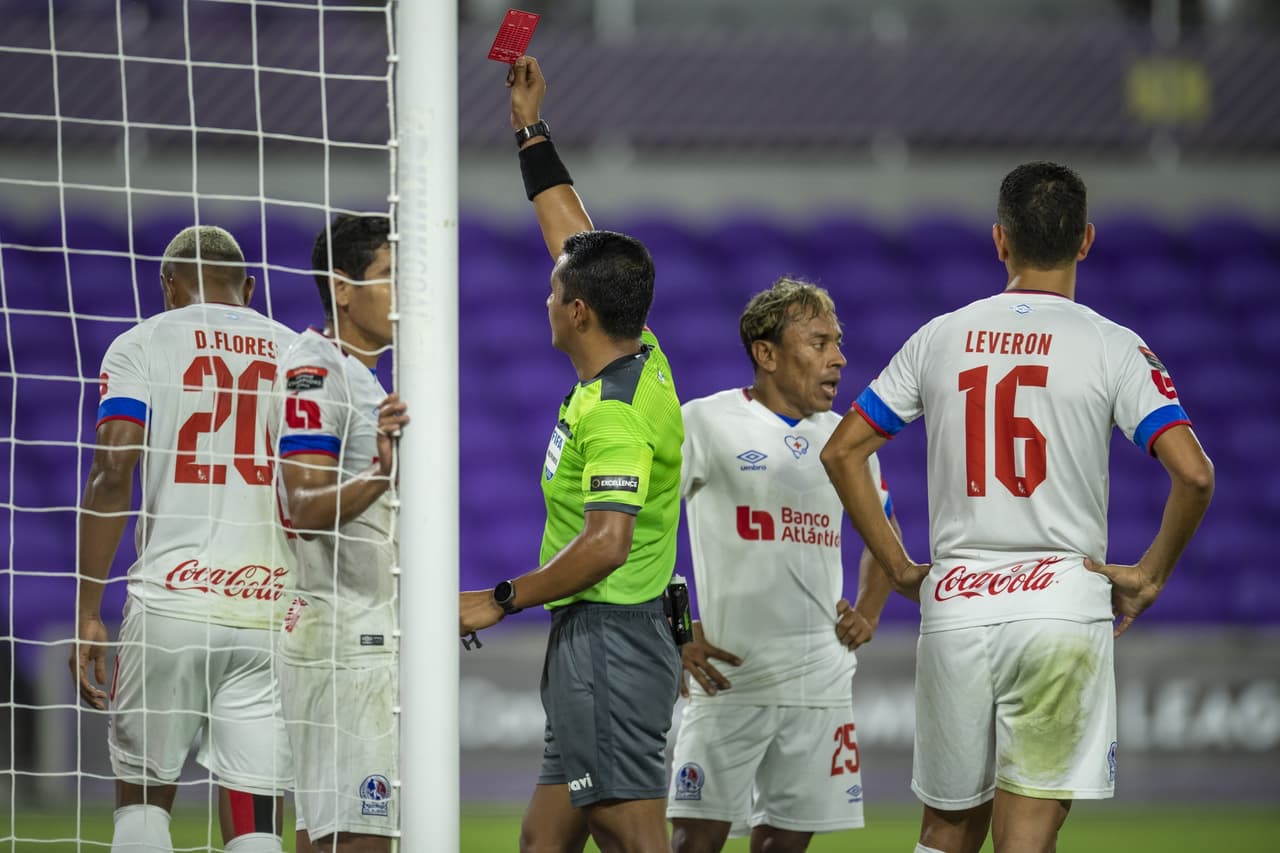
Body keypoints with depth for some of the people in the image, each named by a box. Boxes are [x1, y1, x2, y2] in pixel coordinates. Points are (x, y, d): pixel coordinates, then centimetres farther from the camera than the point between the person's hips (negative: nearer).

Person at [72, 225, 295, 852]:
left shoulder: (143, 346, 5)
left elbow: (111, 475, -5)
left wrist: (88, 612, -6)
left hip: (172, 600, -2)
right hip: (271, 608, 2)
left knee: (143, 795, 12)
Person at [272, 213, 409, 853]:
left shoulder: (357, 373, 19)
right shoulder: (313, 372, -13)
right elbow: (304, 507, -24)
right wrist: (380, 475, -40)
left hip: (371, 640, 11)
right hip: (344, 639, -11)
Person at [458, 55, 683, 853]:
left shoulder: (616, 411, -17)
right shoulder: (641, 361, 11)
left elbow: (606, 543, -27)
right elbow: (573, 237, 23)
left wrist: (501, 600, -17)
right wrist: (532, 130, 30)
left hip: (607, 638, -10)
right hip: (588, 644, 10)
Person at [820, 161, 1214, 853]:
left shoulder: (941, 337, 8)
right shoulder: (1111, 347, -2)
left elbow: (842, 451, 10)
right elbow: (1192, 473, -12)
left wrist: (899, 569, 13)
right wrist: (1150, 576, 2)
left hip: (953, 607, 3)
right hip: (1062, 604, -3)